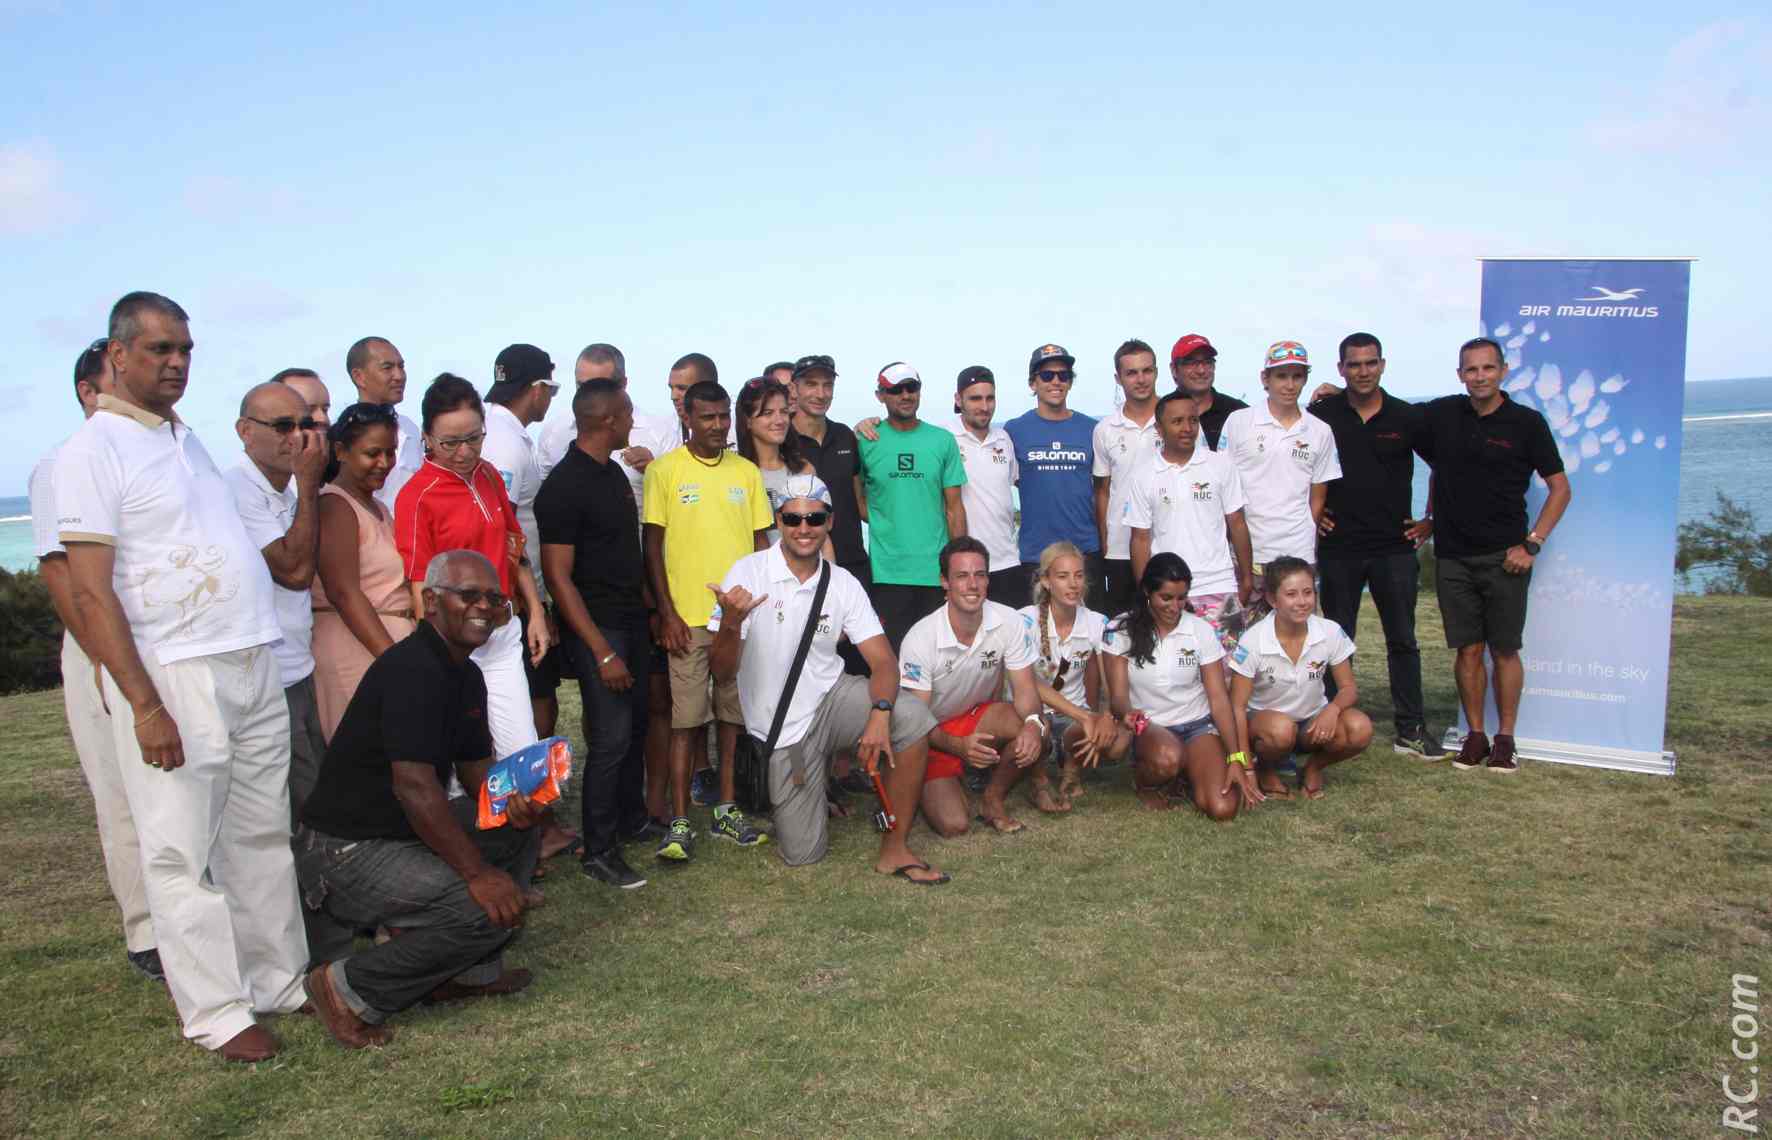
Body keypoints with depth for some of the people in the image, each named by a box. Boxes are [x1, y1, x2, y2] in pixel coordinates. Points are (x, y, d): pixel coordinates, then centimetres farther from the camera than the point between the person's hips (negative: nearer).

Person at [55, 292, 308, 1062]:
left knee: (263, 836, 13)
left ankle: (281, 979, 25)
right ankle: (216, 1012, 11)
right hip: (172, 678, -7)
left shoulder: (187, 440, 15)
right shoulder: (92, 450, -8)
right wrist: (143, 703, -19)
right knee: (183, 851, 1)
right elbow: (91, 593, -14)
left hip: (251, 667, 8)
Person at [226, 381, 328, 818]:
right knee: (302, 810, -4)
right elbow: (295, 569, -22)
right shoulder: (235, 491, -16)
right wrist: (308, 484, -17)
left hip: (299, 674, 9)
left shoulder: (289, 492, 13)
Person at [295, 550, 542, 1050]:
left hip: (406, 831, 10)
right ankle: (352, 988, -6)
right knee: (486, 909, -22)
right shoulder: (411, 670, -22)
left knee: (519, 830, 8)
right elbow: (415, 786, -29)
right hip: (346, 853, -10)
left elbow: (476, 765, 18)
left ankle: (470, 969, 11)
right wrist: (478, 872, -26)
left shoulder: (466, 675, 10)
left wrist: (511, 801, -5)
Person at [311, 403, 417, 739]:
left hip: (393, 642, 8)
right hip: (358, 648, -8)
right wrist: (395, 659, -23)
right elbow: (344, 593, -18)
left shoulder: (378, 507, 18)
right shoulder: (334, 506, -9)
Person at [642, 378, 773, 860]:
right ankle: (679, 821, 6)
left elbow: (761, 542, 12)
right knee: (685, 717, -1)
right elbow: (653, 546, -2)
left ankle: (727, 809, 21)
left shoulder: (747, 471, 9)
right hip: (688, 616, -3)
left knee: (734, 713, 9)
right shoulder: (665, 470, -1)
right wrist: (666, 612, -8)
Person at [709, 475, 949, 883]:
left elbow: (883, 661, -9)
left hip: (832, 698, 2)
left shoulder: (843, 583, -3)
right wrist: (731, 623, -36)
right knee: (802, 854, 1)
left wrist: (879, 713, -30)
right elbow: (722, 673, -14)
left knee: (913, 718, -27)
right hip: (782, 727, -2)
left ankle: (894, 849, -11)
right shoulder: (748, 573, -13)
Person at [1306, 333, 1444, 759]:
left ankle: (1411, 729, 13)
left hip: (1395, 547, 1)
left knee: (1402, 640, 5)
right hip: (1338, 546, 0)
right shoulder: (1321, 414, -1)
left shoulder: (1408, 417, 1)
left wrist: (1433, 520, 6)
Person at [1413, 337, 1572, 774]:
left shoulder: (1526, 423, -2)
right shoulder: (1441, 415, 4)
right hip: (1454, 557, 2)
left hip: (1504, 558, -2)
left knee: (1505, 651, 3)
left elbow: (1560, 487, 1)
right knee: (1468, 650, 6)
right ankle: (1475, 737, 15)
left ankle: (1505, 739, 14)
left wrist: (1532, 544, -7)